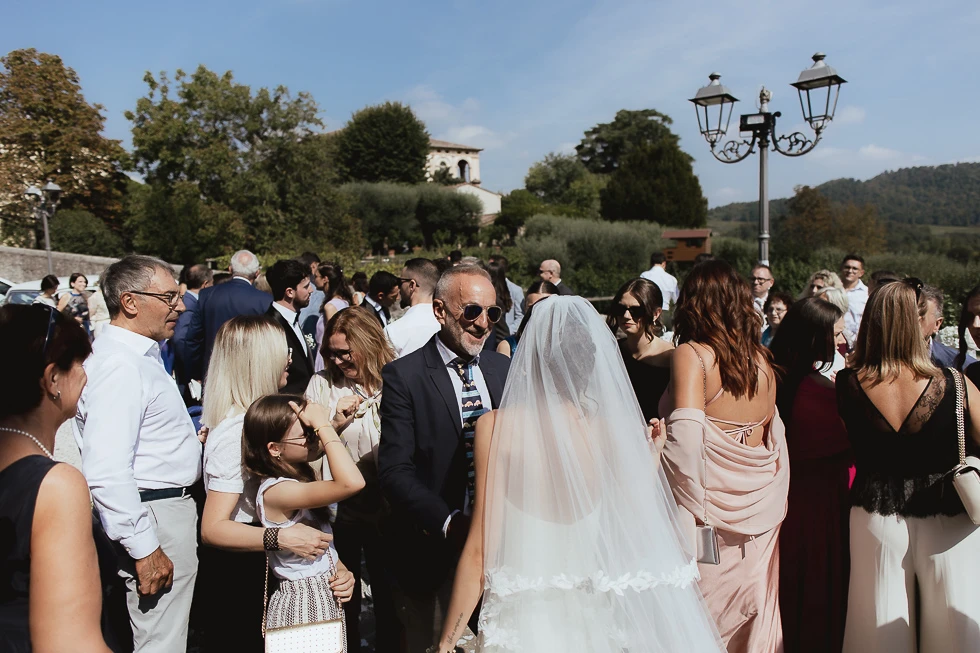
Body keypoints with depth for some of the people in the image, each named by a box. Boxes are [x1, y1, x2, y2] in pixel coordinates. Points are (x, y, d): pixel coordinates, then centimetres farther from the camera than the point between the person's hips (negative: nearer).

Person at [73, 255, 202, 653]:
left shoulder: (142, 354, 12)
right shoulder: (119, 364, -22)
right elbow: (106, 473, -28)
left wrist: (187, 437, 20)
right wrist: (144, 548, -25)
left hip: (172, 505, 10)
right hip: (154, 515, -10)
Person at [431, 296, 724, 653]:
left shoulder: (496, 426, -15)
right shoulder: (612, 428, -8)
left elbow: (480, 550, -14)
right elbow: (639, 533, -5)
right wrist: (652, 459, 7)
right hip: (593, 620, 3)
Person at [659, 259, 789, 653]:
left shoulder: (692, 354, -11)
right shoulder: (762, 360, 6)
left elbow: (686, 438, -22)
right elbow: (776, 441, 13)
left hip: (710, 513, -5)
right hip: (759, 518, 6)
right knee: (752, 620, 18)